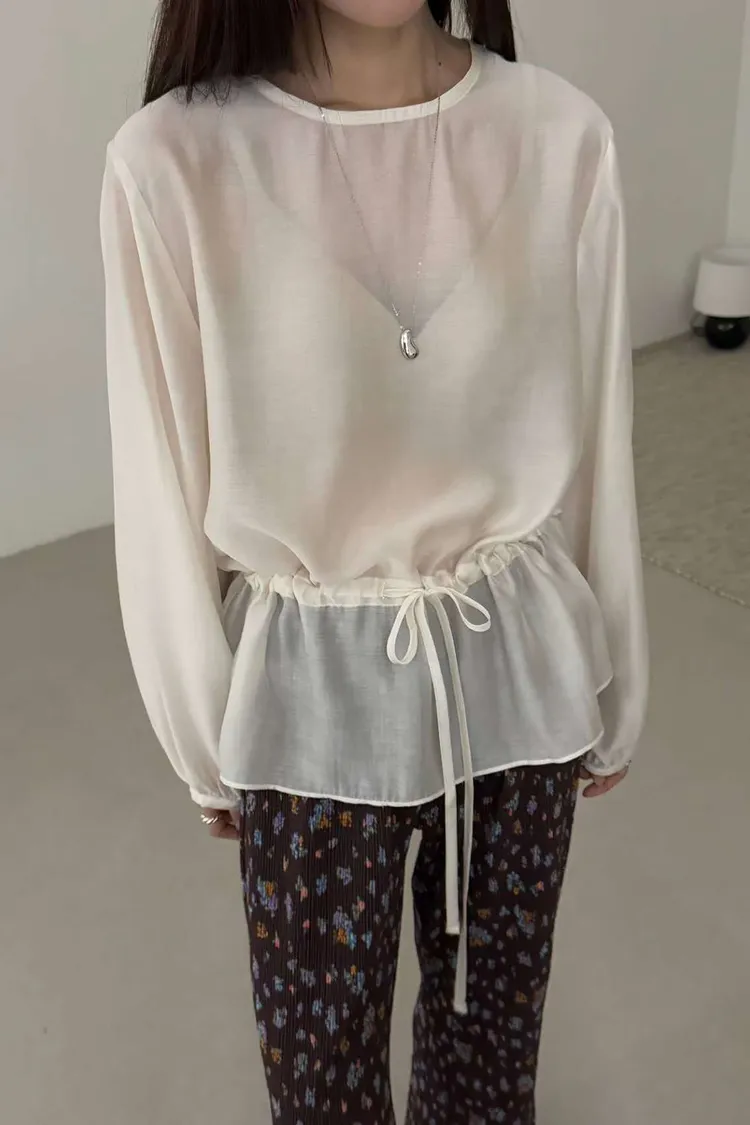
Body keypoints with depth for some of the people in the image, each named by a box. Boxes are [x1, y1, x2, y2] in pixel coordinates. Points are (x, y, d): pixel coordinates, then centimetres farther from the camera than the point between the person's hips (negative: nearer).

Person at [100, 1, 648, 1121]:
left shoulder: (561, 134, -10)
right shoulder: (174, 162, -16)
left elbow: (597, 445, 0)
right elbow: (166, 491, -6)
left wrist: (613, 692, 9)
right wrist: (207, 744, 3)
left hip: (518, 662, 2)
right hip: (311, 689, -1)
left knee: (496, 1001, 24)